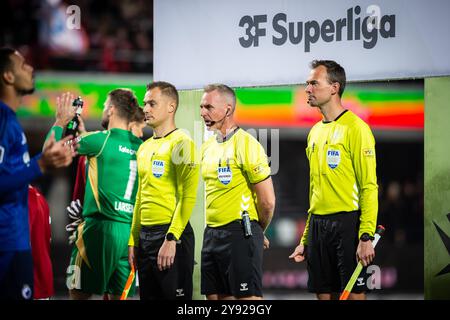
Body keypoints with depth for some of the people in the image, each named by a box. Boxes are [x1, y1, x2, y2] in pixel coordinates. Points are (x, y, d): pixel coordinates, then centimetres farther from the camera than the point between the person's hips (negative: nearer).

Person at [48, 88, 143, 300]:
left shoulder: (100, 139, -8)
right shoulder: (139, 146, 10)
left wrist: (60, 123, 15)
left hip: (101, 226, -6)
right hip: (130, 231, 6)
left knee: (79, 293, 0)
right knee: (119, 296, 6)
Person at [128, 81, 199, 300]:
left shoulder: (180, 142, -8)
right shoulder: (144, 148, 17)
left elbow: (187, 197, -15)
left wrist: (171, 239, -22)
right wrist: (133, 240, 15)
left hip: (171, 234, -8)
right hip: (145, 235, 8)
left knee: (175, 295, -7)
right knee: (149, 296, 10)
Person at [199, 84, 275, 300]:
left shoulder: (246, 145, -12)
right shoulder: (207, 147, 13)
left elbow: (267, 201, -11)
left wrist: (258, 231, 4)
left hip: (240, 233, -8)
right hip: (211, 233, 8)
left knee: (248, 297, -7)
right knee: (215, 296, 8)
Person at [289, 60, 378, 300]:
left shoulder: (355, 128, -8)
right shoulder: (315, 132, 16)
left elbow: (369, 187, -13)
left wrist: (366, 237, -20)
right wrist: (305, 239, 19)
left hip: (347, 224, -8)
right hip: (317, 226, 8)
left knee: (353, 293, -5)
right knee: (324, 293, 8)